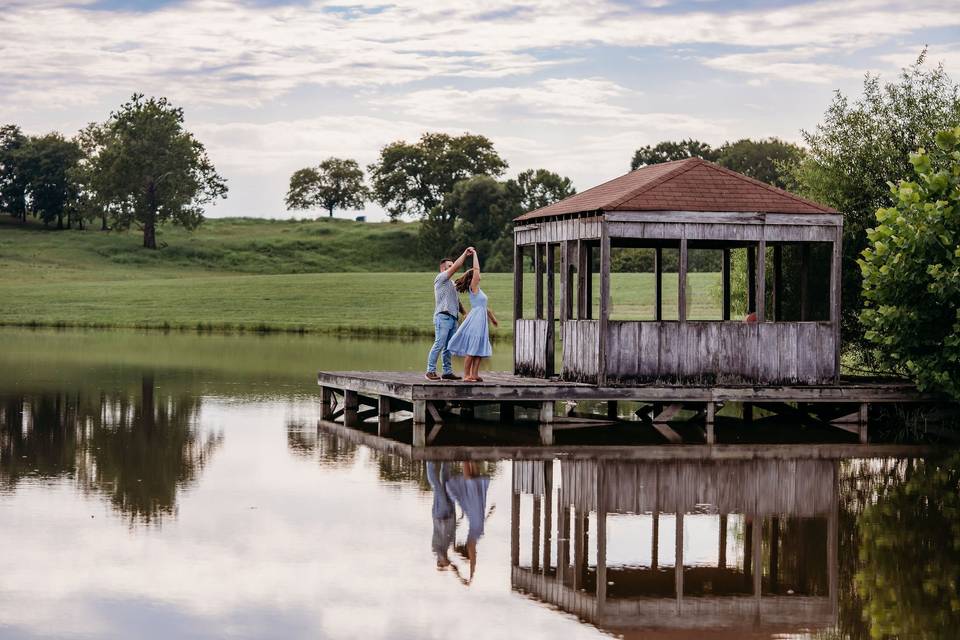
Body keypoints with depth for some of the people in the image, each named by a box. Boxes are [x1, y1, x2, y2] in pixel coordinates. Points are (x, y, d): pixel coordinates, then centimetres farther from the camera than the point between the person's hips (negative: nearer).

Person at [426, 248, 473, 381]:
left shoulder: (451, 283, 25)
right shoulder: (440, 278, -1)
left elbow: (456, 300, 26)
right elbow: (456, 267, -13)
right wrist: (465, 254, -12)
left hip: (452, 318, 9)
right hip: (443, 316, -9)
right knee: (439, 344, -13)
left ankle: (447, 372, 6)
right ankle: (430, 371, -12)